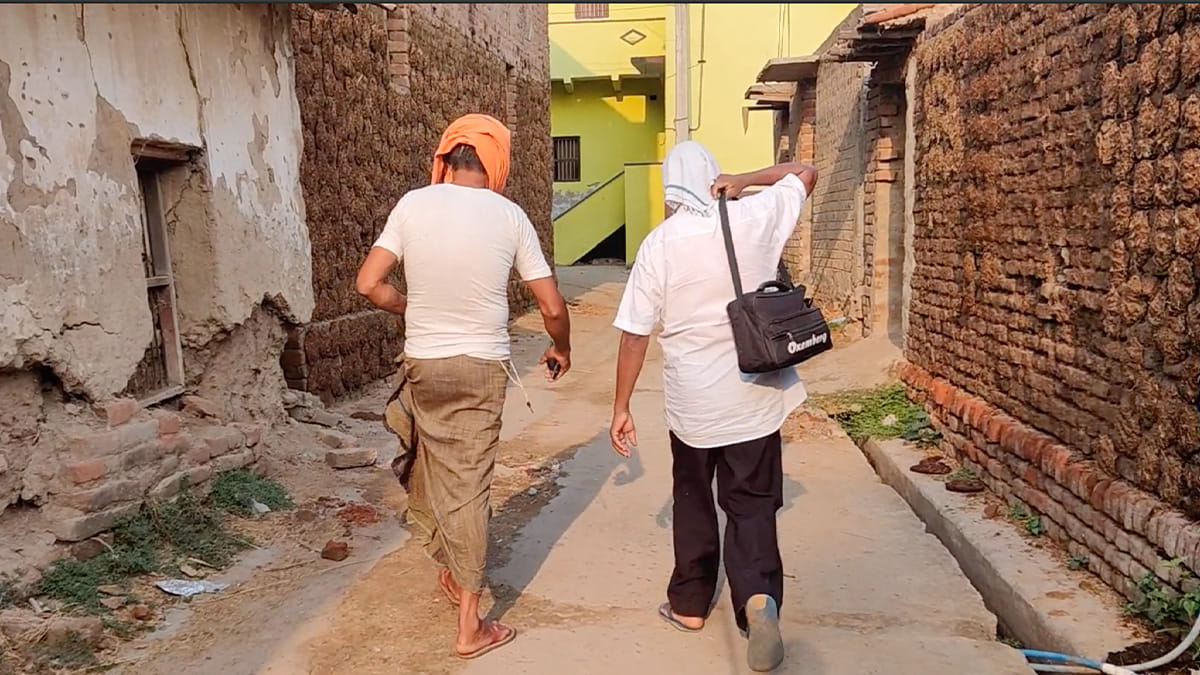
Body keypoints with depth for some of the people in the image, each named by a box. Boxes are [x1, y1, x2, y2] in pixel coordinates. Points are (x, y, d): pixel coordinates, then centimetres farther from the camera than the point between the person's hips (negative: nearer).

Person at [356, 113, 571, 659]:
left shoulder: (412, 205, -3)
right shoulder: (508, 215, -6)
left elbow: (368, 284, -4)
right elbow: (552, 307, -5)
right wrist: (561, 350, 15)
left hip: (423, 363, 2)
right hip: (482, 366, -2)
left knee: (435, 467, 21)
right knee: (469, 485, 3)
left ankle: (450, 569, 41)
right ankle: (470, 625, 10)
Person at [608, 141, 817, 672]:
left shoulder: (659, 244, -8)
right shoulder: (756, 219, -5)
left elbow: (635, 333, -7)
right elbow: (805, 173, 12)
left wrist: (621, 407, 1)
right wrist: (741, 181, 2)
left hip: (692, 403, 0)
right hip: (755, 397, 1)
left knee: (693, 502, 20)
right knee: (752, 507, 10)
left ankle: (690, 604, 32)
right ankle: (759, 597, -13)